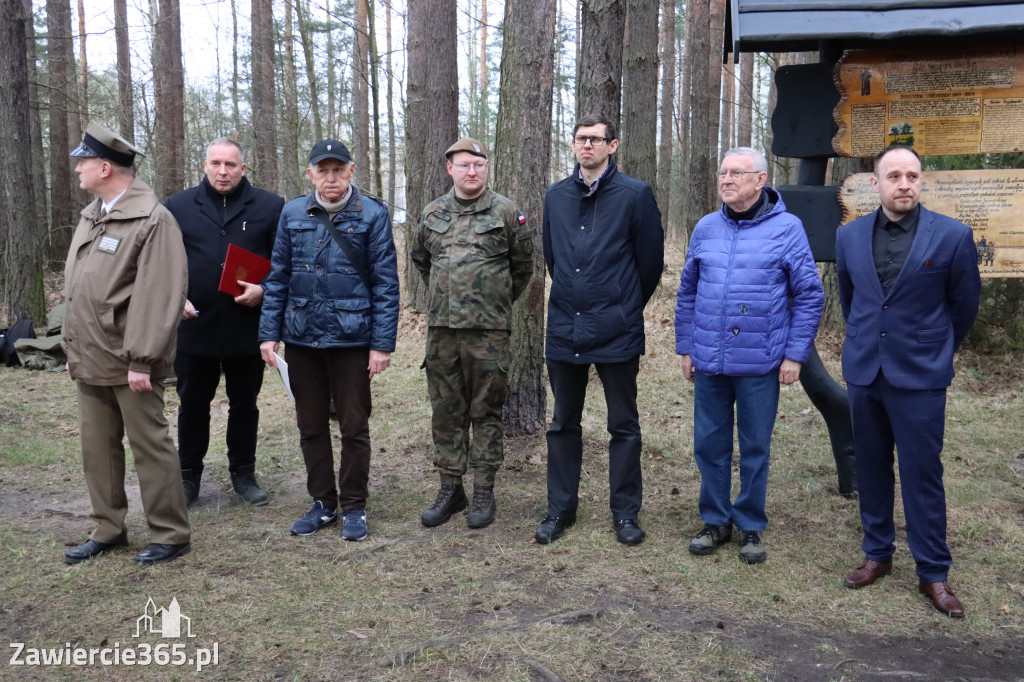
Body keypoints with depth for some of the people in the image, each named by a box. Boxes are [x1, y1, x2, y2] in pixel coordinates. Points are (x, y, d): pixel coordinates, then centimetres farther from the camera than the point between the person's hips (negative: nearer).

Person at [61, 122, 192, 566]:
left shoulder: (152, 219, -13)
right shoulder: (90, 217, 15)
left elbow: (160, 295, -19)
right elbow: (75, 287, 19)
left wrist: (141, 359, -22)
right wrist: (74, 348, 17)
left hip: (129, 362, -8)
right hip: (91, 360, 8)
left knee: (150, 447, 1)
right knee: (96, 449, 15)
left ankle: (170, 536, 13)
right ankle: (108, 530, 29)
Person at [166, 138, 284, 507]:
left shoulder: (269, 207, 1)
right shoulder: (178, 207, 5)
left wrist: (264, 290, -12)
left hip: (247, 328, -1)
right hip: (194, 325, 1)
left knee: (245, 404, 12)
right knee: (192, 404, 11)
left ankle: (243, 473, 27)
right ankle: (188, 475, 27)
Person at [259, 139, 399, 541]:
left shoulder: (372, 215, -4)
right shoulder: (292, 214, 5)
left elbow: (385, 282, -5)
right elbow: (278, 277, 8)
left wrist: (382, 343, -10)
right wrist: (269, 333, 3)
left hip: (351, 338, -3)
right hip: (301, 338, 4)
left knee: (354, 425, 5)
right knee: (311, 425, 12)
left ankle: (354, 507, 20)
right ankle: (323, 502, 28)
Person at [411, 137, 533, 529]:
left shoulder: (506, 212, 0)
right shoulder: (432, 214, 10)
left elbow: (522, 265, 8)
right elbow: (420, 259, 25)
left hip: (489, 331, -3)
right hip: (441, 328, 4)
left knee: (486, 412, 4)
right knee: (446, 411, 9)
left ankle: (484, 492, 14)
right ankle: (450, 489, 21)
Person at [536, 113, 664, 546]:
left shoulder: (635, 195, -5)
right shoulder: (556, 196, 8)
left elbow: (651, 262, 0)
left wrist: (625, 308, 9)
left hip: (616, 331, -4)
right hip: (564, 329, 4)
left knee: (624, 425, 7)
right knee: (563, 424, 13)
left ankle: (626, 513, 20)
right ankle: (560, 508, 26)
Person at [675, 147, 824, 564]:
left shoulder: (786, 228, -3)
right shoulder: (706, 228, 7)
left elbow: (810, 295, -2)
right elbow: (687, 292, 13)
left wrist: (795, 353, -7)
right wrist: (686, 347, 10)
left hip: (760, 363, -3)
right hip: (709, 361, 3)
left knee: (755, 448, 8)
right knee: (710, 444, 10)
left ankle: (751, 526, 24)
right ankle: (716, 520, 26)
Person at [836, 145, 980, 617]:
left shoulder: (953, 236, -7)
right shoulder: (850, 236, 3)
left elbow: (964, 305, 6)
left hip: (920, 376, -3)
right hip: (863, 371, 4)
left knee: (923, 475, 1)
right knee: (870, 469, 12)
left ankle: (933, 573, 15)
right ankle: (877, 555, 27)